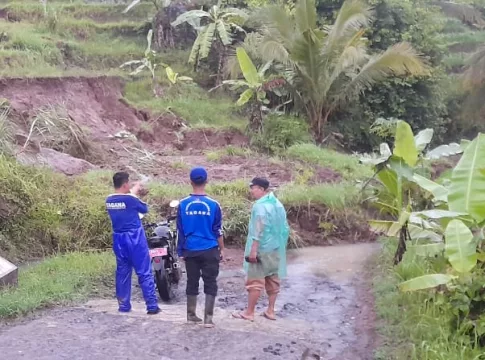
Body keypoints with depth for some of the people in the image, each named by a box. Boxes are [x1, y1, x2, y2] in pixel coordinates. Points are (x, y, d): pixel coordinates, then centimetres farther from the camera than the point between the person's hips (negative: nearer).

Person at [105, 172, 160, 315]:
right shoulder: (130, 199, -17)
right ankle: (152, 306, 0)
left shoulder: (109, 200, 2)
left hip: (119, 239, 6)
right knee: (144, 272, -1)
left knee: (122, 272, 13)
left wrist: (133, 193, 20)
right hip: (134, 239, -6)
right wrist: (134, 194, 13)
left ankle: (123, 305, 16)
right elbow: (145, 209, -1)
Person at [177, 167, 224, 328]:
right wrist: (222, 249, 7)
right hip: (209, 250, -2)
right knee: (210, 283, 3)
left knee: (192, 282, 12)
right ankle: (208, 318, 0)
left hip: (190, 250, 3)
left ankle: (191, 315, 20)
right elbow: (218, 230, -4)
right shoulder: (213, 204, -8)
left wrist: (181, 250, 12)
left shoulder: (183, 204, -2)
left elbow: (180, 230, 3)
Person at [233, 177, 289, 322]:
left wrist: (253, 250, -21)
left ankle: (249, 313, 1)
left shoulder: (260, 206, -15)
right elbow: (285, 228, 14)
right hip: (276, 249, 9)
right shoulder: (278, 204, 11)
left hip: (262, 249, -8)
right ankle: (270, 311, 17)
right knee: (273, 280, 12)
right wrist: (282, 245, 21)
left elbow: (259, 230, -21)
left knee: (255, 281, -3)